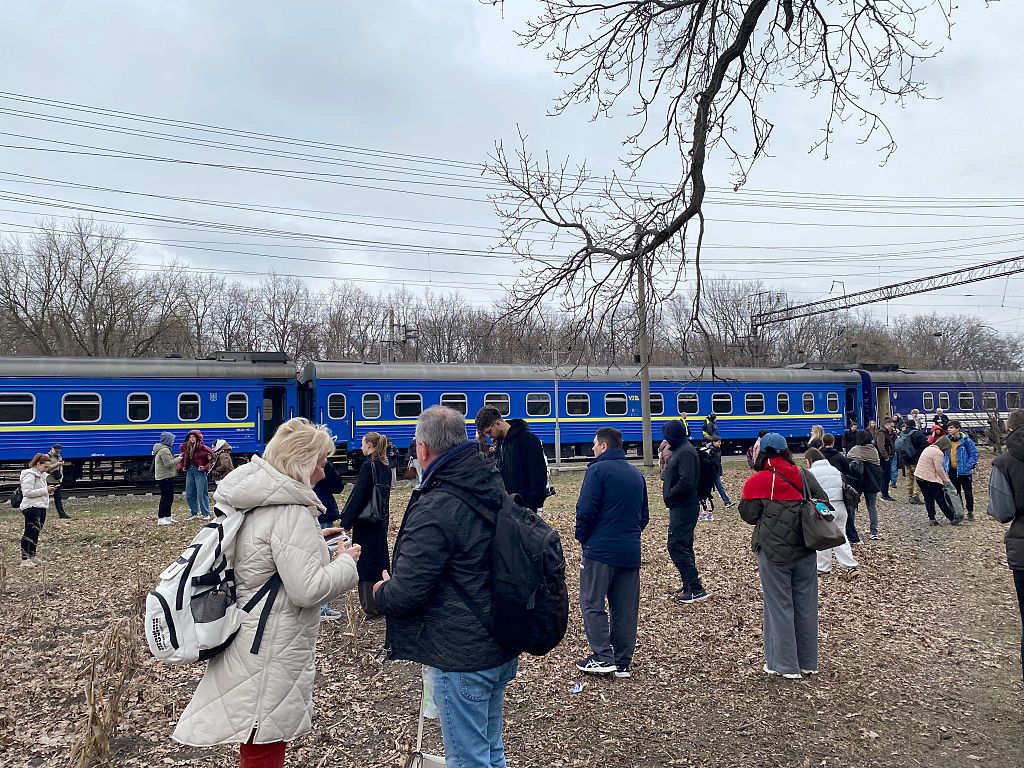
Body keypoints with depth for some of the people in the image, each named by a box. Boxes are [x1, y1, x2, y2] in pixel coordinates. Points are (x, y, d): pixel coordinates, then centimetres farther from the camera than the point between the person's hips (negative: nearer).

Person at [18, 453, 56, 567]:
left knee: (36, 533, 13)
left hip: (41, 507, 9)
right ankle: (25, 559, -8)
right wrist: (45, 490, -19)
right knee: (30, 532, -9)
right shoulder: (30, 475, -12)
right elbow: (27, 492, -19)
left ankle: (32, 556, 20)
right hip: (31, 507, -9)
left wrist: (49, 490, 5)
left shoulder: (42, 475, 16)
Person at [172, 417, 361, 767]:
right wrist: (345, 561, -10)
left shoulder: (258, 499, 6)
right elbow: (307, 589, -26)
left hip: (251, 639, 10)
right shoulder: (291, 512, -23)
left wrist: (318, 546, 12)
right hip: (272, 651, -10)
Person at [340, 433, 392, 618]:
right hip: (381, 520, 8)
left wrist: (345, 521, -16)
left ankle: (371, 606, 4)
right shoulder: (385, 467, 9)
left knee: (365, 562, 0)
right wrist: (385, 517, 17)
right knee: (380, 557, 16)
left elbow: (358, 495, -19)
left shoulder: (368, 466, -16)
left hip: (365, 523, -8)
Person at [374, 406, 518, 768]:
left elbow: (405, 593, -22)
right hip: (502, 647, 9)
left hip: (461, 657, -9)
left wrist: (380, 591, 0)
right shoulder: (495, 488, 4)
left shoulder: (434, 508, -23)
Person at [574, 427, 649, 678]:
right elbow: (644, 515, 17)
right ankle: (622, 663, 15)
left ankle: (602, 657, 0)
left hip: (601, 550, -7)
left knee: (592, 605, 4)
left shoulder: (598, 469, -9)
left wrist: (582, 537, 0)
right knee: (626, 609, 10)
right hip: (631, 552, 7)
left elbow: (586, 510, -15)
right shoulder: (636, 474, 14)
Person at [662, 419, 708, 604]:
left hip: (683, 508, -11)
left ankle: (696, 590, -6)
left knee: (676, 547, -9)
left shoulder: (686, 452, -18)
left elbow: (686, 482, -25)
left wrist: (668, 495, -14)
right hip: (681, 507, 11)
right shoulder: (681, 450, 15)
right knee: (683, 547, 16)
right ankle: (689, 586, 26)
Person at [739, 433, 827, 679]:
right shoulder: (804, 476, 2)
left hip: (774, 552, -4)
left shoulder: (757, 482, -11)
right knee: (806, 604, 13)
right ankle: (808, 662, 25)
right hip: (805, 550, 4)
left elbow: (749, 515, -5)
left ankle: (785, 665, 13)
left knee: (780, 606, 6)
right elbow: (823, 503, 9)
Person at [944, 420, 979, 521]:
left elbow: (974, 454, -8)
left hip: (964, 471, -4)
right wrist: (945, 465, 5)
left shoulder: (966, 440, -13)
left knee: (968, 492, 7)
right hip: (952, 471, 4)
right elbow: (944, 454, 14)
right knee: (955, 492, 13)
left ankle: (970, 512, 19)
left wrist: (968, 466, -14)